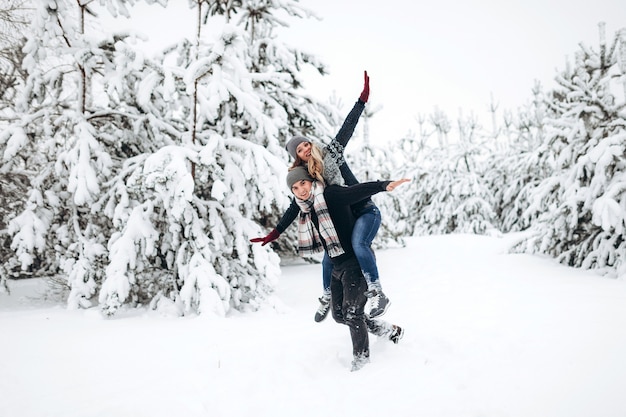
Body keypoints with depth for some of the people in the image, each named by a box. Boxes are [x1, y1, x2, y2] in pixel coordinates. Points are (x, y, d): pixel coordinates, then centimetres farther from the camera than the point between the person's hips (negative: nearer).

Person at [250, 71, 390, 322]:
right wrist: (274, 234, 6)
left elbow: (347, 127, -7)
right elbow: (295, 208, 9)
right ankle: (327, 297, 34)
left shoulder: (331, 153, -3)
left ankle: (378, 294, -26)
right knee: (329, 258, 6)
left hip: (366, 212, -5)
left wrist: (363, 98, -14)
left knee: (358, 245, -32)